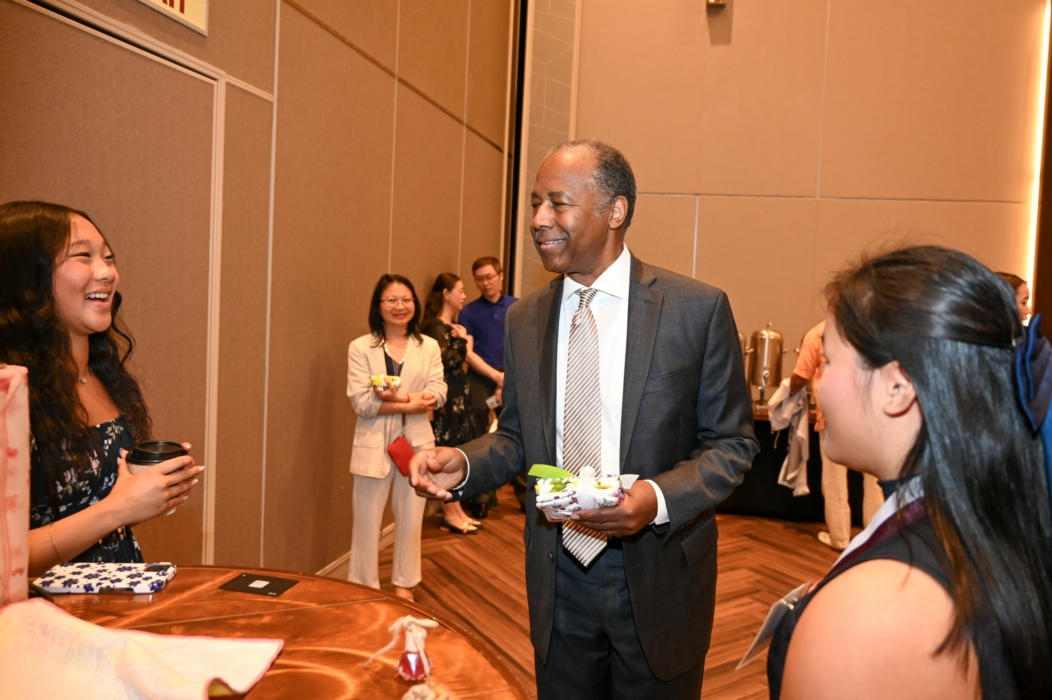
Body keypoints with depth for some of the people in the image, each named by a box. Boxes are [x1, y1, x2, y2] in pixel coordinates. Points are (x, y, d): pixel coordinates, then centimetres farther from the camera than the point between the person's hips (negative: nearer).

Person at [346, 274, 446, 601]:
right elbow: (361, 402, -12)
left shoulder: (429, 346, 5)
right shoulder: (360, 347, -3)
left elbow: (438, 393, -6)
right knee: (367, 521, 5)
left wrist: (399, 397, -21)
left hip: (417, 443, 2)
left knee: (411, 519, 14)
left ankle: (404, 586, 31)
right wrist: (411, 405, -18)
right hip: (374, 445, -2)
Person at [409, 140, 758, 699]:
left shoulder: (697, 308, -11)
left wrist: (658, 498, -23)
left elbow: (733, 441, -7)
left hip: (657, 579, -3)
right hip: (557, 576, 3)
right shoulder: (524, 318, 1)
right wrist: (463, 463, -11)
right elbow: (518, 438, 9)